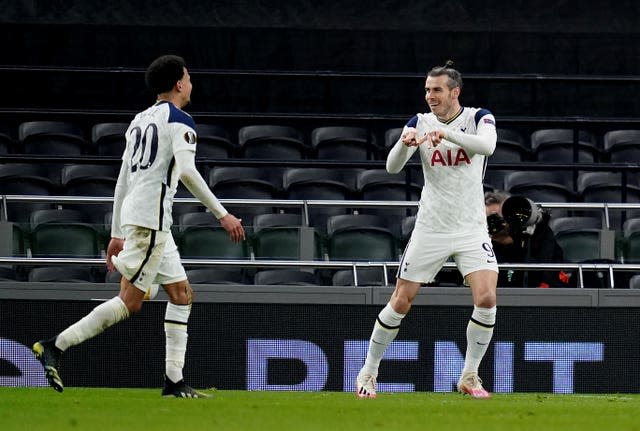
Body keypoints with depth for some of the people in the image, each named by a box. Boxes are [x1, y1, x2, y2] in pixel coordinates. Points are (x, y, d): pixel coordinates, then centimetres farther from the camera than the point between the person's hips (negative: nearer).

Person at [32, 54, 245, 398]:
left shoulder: (140, 121, 21)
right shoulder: (179, 121, -4)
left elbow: (122, 179, 21)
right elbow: (187, 171, -18)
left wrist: (117, 234, 23)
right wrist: (222, 215, -16)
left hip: (133, 214, 9)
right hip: (152, 217, -9)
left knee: (181, 293, 11)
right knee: (131, 301, -9)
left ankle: (174, 381, 6)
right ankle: (55, 346, -12)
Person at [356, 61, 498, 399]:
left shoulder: (479, 118, -3)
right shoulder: (420, 123, 1)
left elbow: (487, 145, -25)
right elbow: (392, 167, -9)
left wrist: (448, 133, -37)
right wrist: (404, 143, -30)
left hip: (471, 228, -1)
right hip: (430, 229, 1)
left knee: (486, 299, -17)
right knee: (401, 302, -1)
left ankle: (469, 377, 0)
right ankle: (368, 373, 15)